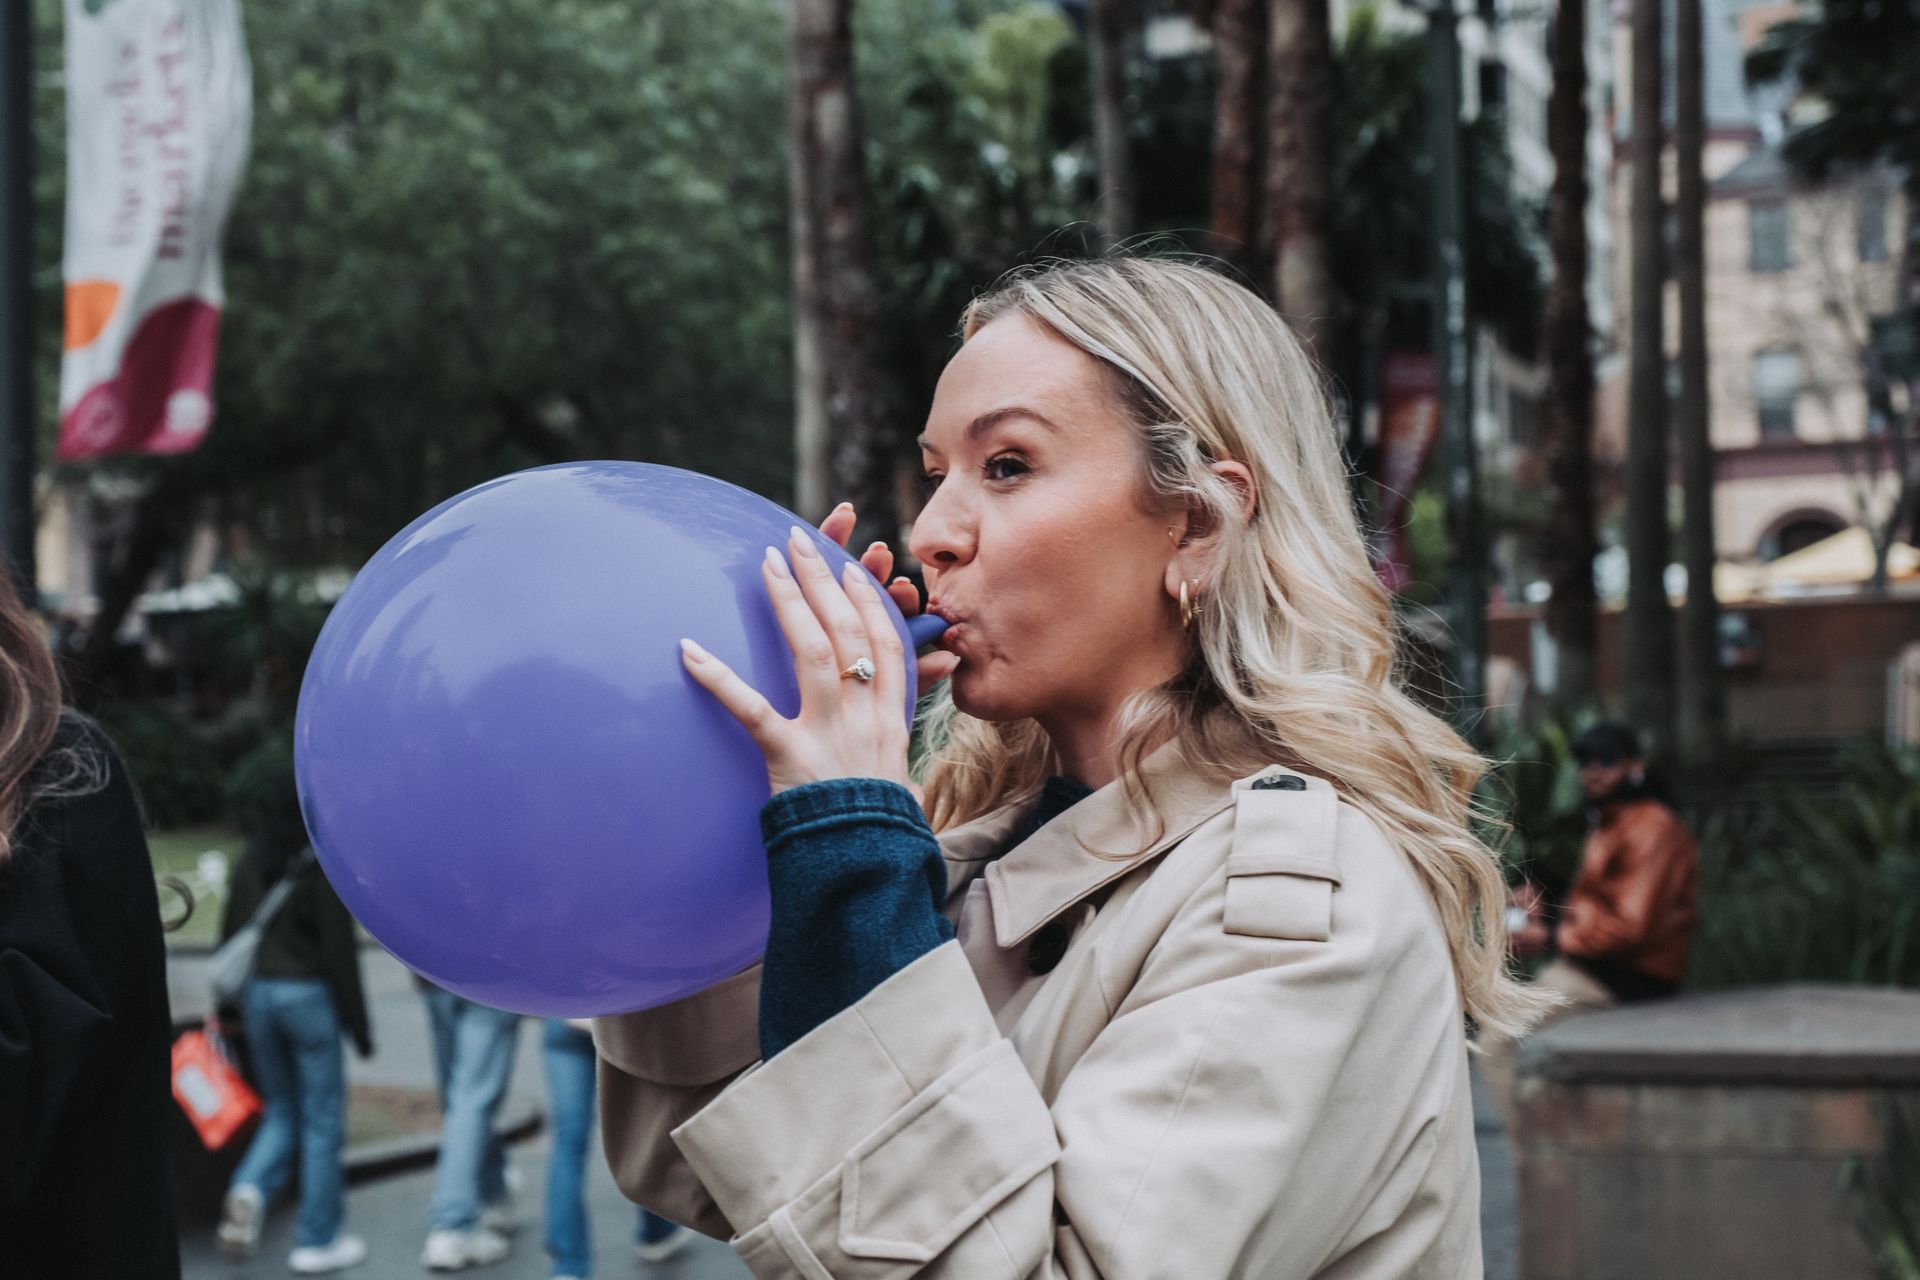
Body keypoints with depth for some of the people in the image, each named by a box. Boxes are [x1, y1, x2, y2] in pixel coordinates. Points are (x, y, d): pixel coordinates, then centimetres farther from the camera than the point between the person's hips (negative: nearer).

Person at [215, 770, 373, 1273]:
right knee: (322, 1120, 5)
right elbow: (339, 950, -12)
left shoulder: (251, 862, 6)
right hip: (307, 993, -6)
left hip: (256, 992, 6)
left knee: (281, 1112, 18)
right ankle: (316, 1241, 10)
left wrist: (226, 1009, 19)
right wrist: (358, 1025, -6)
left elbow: (230, 936, 11)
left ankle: (248, 1191, -9)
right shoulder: (322, 865, -11)